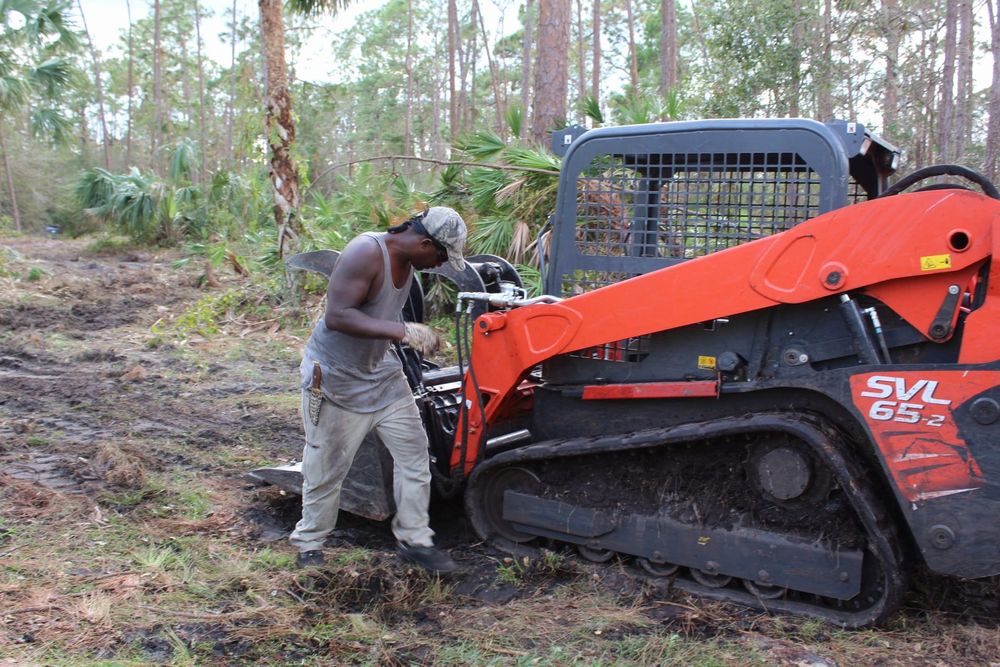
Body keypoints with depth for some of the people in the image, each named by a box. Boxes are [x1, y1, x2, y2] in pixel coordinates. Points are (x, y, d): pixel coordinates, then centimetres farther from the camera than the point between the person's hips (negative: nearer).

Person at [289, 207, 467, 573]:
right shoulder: (365, 253, -26)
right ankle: (309, 545, 26)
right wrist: (401, 330, -41)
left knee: (414, 452, 5)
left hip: (381, 372, 8)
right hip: (335, 376, -8)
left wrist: (417, 337, 18)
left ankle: (414, 539, 18)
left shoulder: (405, 260, 0)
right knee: (326, 468, 5)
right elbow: (336, 316, -35)